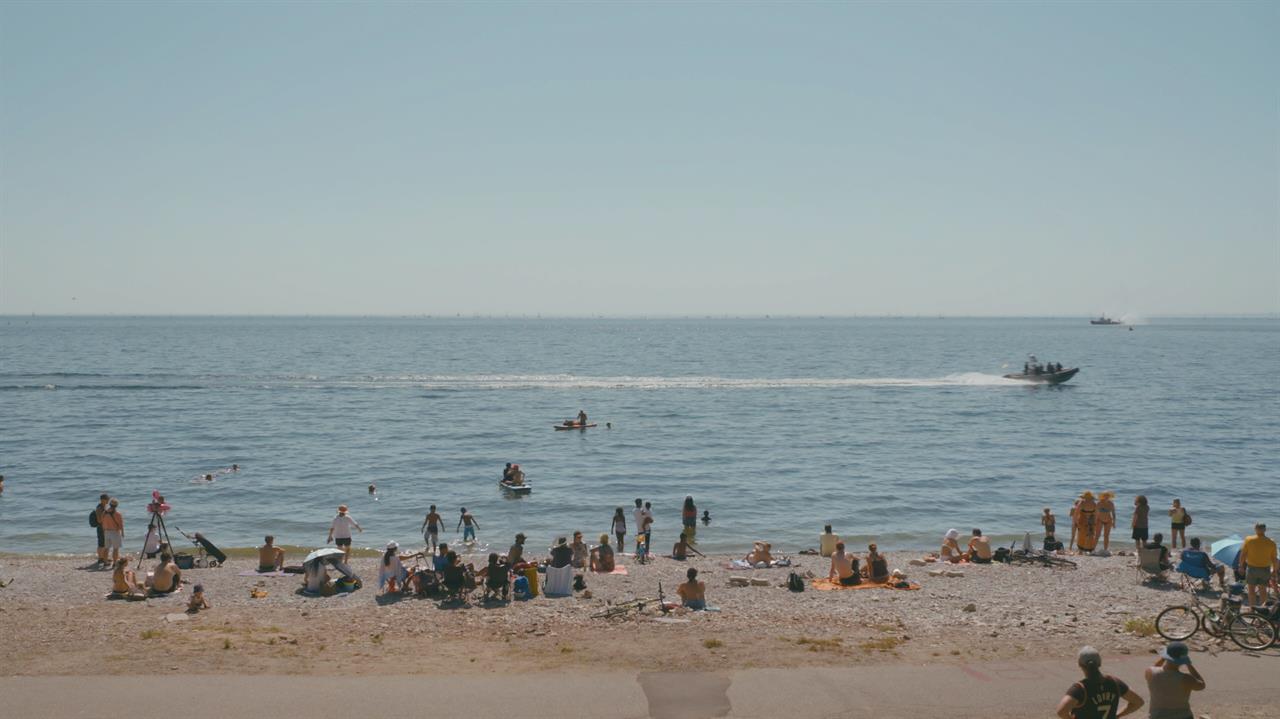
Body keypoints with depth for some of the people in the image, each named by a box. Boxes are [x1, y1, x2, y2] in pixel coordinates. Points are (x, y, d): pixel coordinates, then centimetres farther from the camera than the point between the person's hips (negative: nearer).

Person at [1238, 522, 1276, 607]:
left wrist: (1241, 566, 6)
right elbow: (1274, 558, -2)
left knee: (1251, 589, 10)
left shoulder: (1249, 540, -9)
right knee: (1263, 589, 16)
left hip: (1252, 568, -2)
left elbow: (1243, 555, -6)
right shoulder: (1271, 542, -6)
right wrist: (1275, 569, 11)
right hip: (1265, 569, 2)